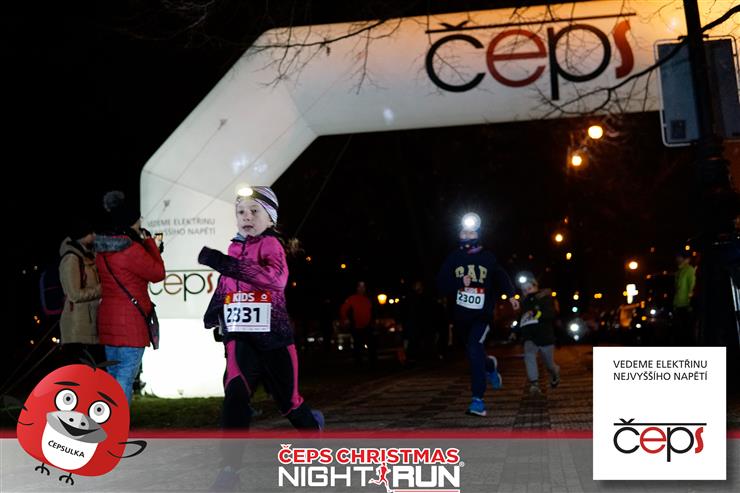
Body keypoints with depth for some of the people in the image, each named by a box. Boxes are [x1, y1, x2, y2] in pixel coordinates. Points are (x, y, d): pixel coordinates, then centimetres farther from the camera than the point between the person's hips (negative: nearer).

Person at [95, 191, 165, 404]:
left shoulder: (101, 250, 9)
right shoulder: (131, 249, -16)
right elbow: (158, 273, -6)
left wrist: (144, 244, 12)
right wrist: (149, 242, 3)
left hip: (107, 320, 9)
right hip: (130, 322, -8)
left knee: (111, 377, 16)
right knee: (125, 380, -4)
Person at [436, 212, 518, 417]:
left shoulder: (488, 258, -1)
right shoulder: (453, 258, 1)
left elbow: (501, 277, 12)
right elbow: (441, 284, -3)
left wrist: (510, 295, -5)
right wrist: (460, 283, -20)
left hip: (482, 315, -3)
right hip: (461, 315, 3)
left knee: (474, 351, -23)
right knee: (475, 353, 18)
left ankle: (478, 400, -20)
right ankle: (490, 365, 55)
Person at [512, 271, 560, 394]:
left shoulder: (544, 298, -5)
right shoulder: (525, 302, 13)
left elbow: (552, 314, -20)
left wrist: (535, 313, -32)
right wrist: (515, 331, 18)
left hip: (545, 336, -3)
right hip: (529, 337, 4)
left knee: (549, 365, 11)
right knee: (529, 355, -28)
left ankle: (555, 372, 47)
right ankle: (534, 384, -30)